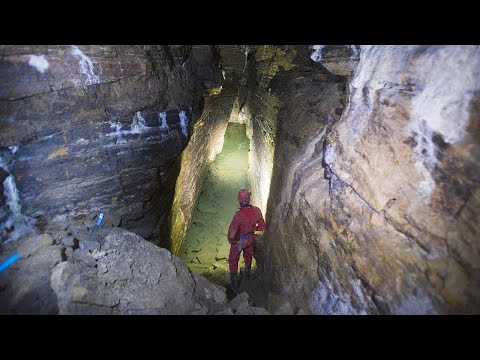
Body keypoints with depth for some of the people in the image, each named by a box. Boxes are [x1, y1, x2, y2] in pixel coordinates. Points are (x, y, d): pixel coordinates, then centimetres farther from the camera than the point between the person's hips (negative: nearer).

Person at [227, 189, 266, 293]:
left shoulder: (239, 214, -39)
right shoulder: (257, 210, -23)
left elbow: (231, 233, -34)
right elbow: (262, 226, -9)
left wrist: (230, 240, -11)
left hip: (238, 241, -4)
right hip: (250, 239, 5)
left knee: (233, 261, 20)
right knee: (248, 255, 33)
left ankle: (234, 284, 35)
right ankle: (247, 273, 60)